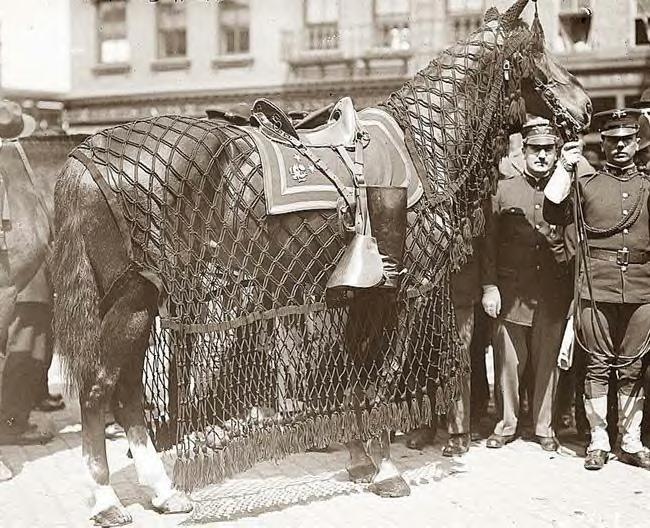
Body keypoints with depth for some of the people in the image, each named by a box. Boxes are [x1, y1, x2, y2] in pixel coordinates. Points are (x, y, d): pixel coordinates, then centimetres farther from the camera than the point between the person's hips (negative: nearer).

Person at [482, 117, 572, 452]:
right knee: (508, 361, 4)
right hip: (511, 292, 0)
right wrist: (490, 286, -2)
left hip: (553, 295, 1)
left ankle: (544, 427, 20)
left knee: (548, 361, 7)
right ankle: (506, 424, 19)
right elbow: (490, 241, 4)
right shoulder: (504, 189, 5)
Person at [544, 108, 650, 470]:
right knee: (599, 366, 3)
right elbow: (553, 213, -6)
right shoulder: (586, 183, 7)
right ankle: (598, 442, 12)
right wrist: (565, 167, -10)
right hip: (597, 289, -2)